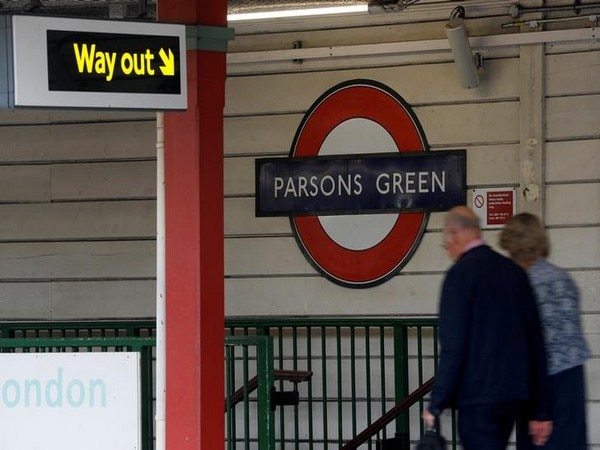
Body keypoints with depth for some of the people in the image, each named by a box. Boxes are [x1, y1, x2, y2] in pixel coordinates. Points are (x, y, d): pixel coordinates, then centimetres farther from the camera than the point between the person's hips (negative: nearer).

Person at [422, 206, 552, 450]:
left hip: (478, 396, -7)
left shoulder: (460, 274, -11)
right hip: (514, 395, 7)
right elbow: (535, 346, 11)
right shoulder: (514, 272, 10)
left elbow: (453, 347, -16)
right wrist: (540, 410, 15)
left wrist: (436, 404, -10)